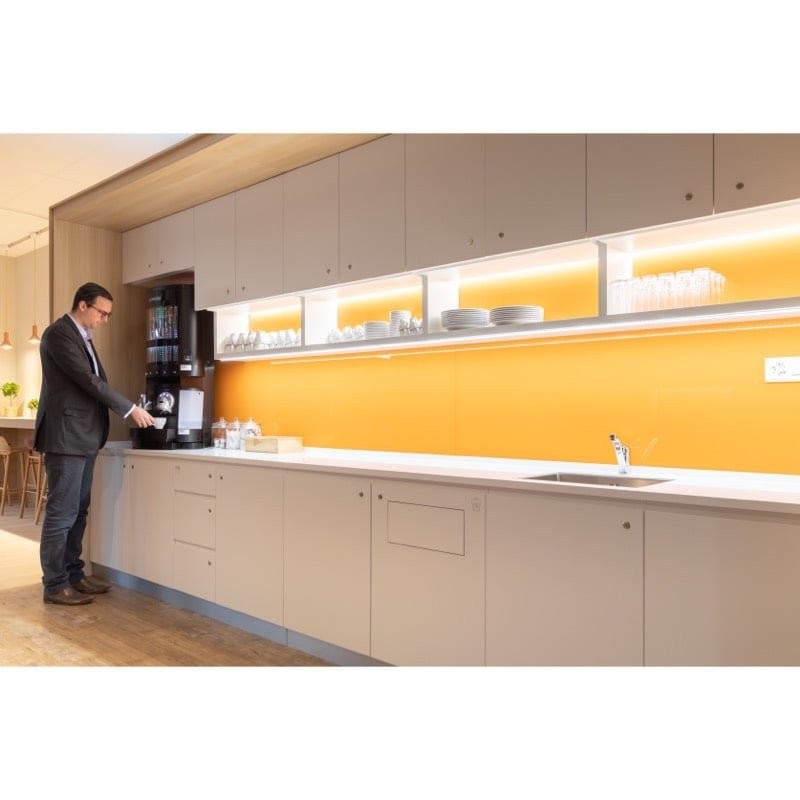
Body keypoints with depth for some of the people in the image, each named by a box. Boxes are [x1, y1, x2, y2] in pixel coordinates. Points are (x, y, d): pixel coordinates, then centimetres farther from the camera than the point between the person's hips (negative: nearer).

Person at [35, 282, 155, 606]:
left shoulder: (82, 336, 18)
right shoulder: (59, 333, -12)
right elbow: (88, 380, -18)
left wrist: (128, 411, 10)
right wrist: (130, 408, -15)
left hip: (84, 436, 10)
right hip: (65, 436, -10)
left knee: (78, 511, 14)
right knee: (61, 513, -3)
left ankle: (73, 574, 24)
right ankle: (55, 585, 7)